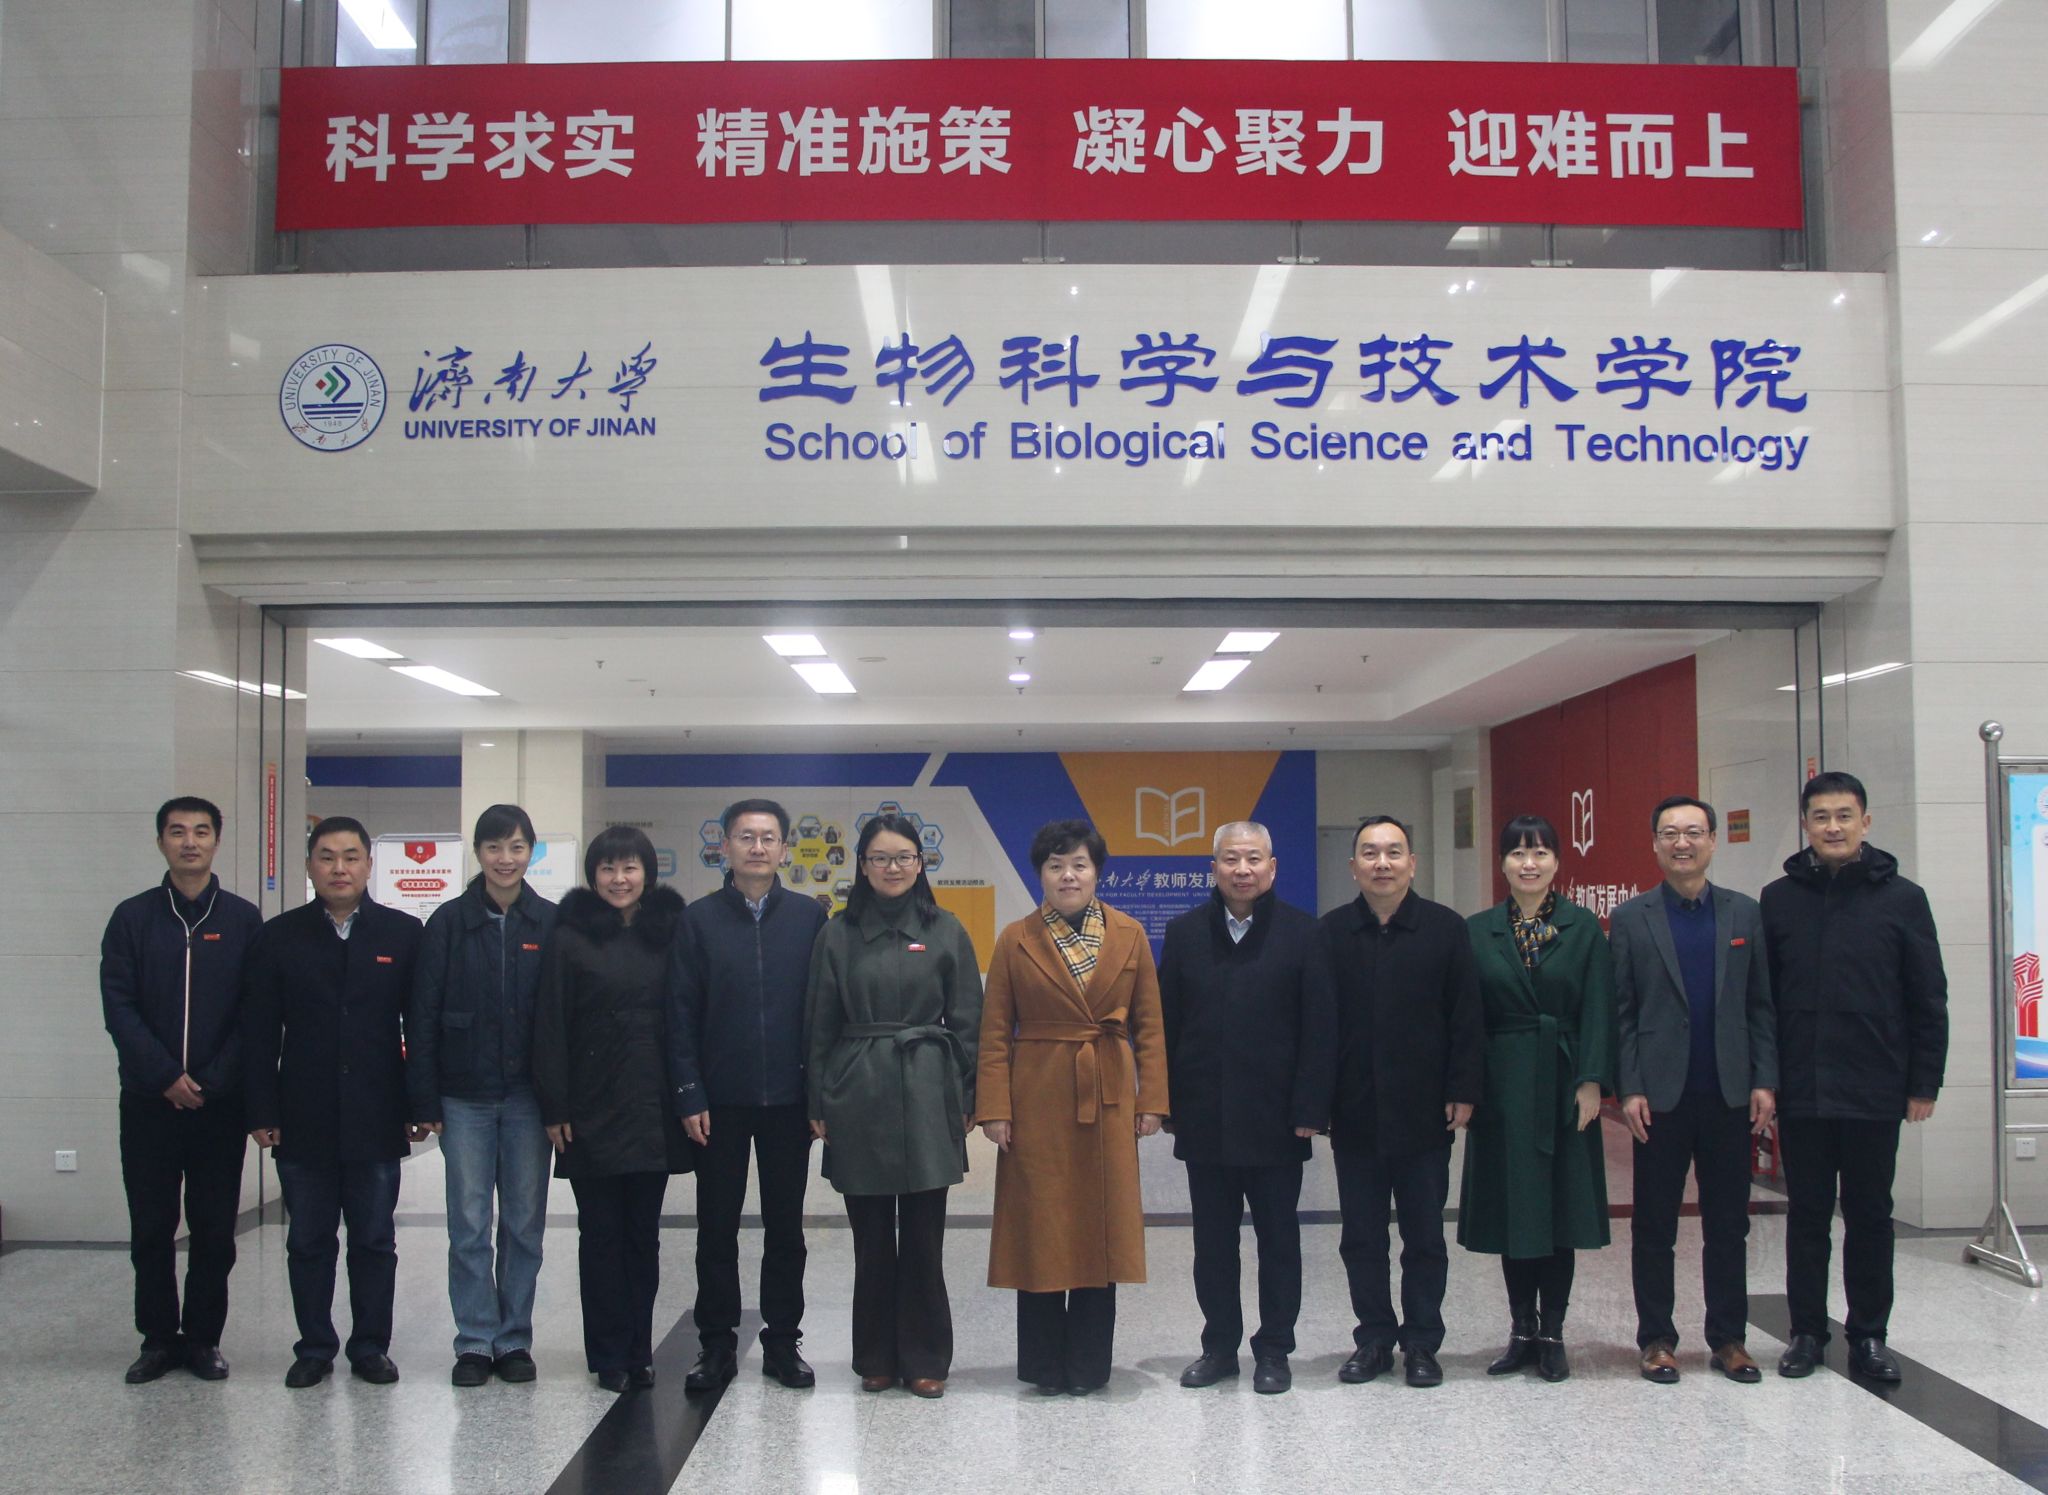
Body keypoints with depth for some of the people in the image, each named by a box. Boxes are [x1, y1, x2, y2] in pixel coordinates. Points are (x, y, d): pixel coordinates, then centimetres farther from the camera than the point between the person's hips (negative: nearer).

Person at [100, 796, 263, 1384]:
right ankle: (158, 1337, 19)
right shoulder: (133, 917, 5)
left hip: (221, 1102, 0)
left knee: (215, 1229, 4)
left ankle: (203, 1337, 16)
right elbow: (118, 1006, -2)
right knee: (151, 1228, 6)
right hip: (148, 1100, 1)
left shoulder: (243, 920, 3)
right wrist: (165, 1076, -12)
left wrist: (212, 1080, -10)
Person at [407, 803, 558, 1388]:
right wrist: (424, 1101, -4)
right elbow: (423, 1017, 1)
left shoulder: (551, 924, 1)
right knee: (469, 1224, 4)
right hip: (465, 1097, 0)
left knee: (525, 1222, 7)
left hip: (528, 1096, 0)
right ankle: (475, 1342, 14)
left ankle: (514, 1339, 19)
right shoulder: (449, 923, 1)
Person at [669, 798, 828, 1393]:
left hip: (788, 1098, 0)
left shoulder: (809, 917, 2)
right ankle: (717, 1343, 19)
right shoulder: (700, 920, 1)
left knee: (785, 1226, 9)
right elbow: (682, 1014, 0)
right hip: (720, 1099, 0)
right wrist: (689, 1095, -6)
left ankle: (782, 1341, 20)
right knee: (717, 1227, 7)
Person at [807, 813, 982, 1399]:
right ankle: (876, 1359, 20)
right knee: (872, 1237, 7)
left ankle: (925, 1360, 14)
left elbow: (967, 1021, 4)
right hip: (859, 1100, 1)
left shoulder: (946, 931, 4)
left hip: (926, 1097, 0)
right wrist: (819, 1103, 2)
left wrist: (964, 1101, 0)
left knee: (924, 1235, 2)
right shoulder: (839, 934, 5)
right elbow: (820, 1024, 6)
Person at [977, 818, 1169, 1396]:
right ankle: (1043, 1364, 17)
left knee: (1100, 1227, 6)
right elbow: (995, 1033, 0)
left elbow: (1149, 1024, 5)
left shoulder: (1129, 935, 4)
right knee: (1039, 1229, 4)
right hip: (1037, 1100, -1)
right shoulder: (1016, 941, 0)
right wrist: (995, 1108, -7)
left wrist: (1151, 1100, -2)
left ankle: (1088, 1364, 18)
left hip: (1108, 1100, 1)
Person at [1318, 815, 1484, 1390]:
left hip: (1424, 1111, -1)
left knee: (1425, 1236, 8)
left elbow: (1466, 1019, -1)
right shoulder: (1330, 933, 2)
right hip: (1354, 1113, 1)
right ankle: (1373, 1338, 22)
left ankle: (1422, 1342, 20)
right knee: (1361, 1237, 9)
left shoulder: (1446, 929, 0)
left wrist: (1462, 1092, -6)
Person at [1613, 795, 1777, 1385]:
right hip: (1660, 1094, -2)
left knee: (1729, 1224, 9)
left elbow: (1761, 1005, 7)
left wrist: (1765, 1081, -1)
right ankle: (1656, 1338, 15)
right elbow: (1620, 1012, 0)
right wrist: (1629, 1089, -7)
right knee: (1654, 1225, 5)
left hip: (1730, 1093, 2)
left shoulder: (1745, 914, 7)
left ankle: (1728, 1338, 19)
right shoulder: (1630, 918, 1)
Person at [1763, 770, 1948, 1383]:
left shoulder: (1902, 899, 1)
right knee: (1806, 1213, 9)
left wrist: (1923, 1083, -1)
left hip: (1874, 1091, -1)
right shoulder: (1778, 900, 3)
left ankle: (1869, 1335, 20)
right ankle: (1807, 1331, 19)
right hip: (1800, 1093, 1)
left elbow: (1928, 1001, 3)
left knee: (1870, 1214, 9)